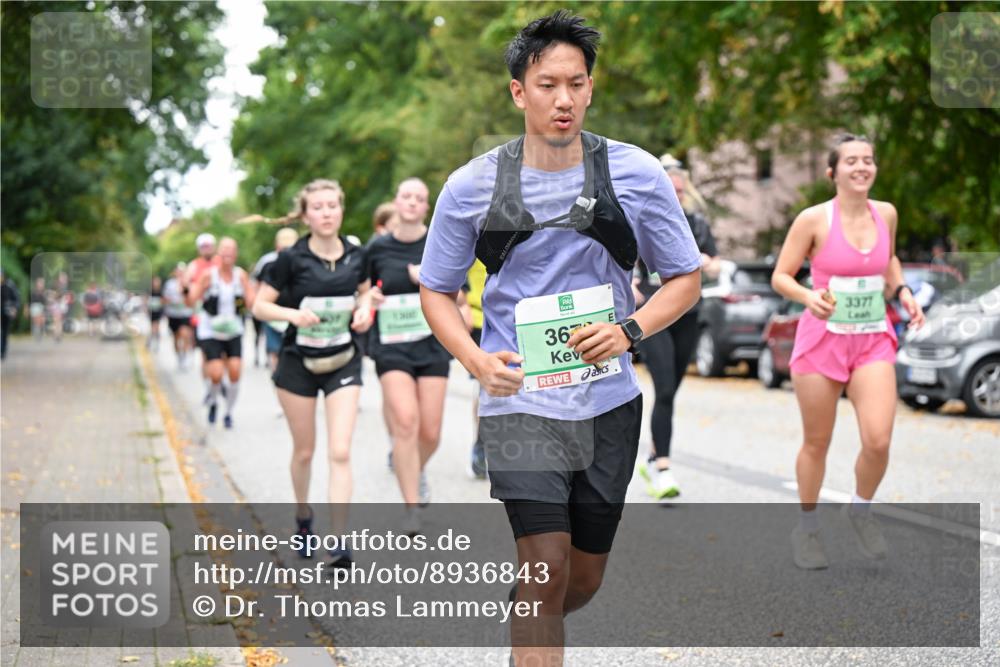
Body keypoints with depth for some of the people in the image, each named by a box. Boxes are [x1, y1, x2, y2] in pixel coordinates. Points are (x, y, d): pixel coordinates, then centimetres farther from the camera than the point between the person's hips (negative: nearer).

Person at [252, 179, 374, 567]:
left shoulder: (355, 255, -2)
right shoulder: (292, 259, -12)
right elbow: (260, 306, -6)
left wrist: (365, 308, -4)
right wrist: (293, 314, -24)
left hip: (343, 363, 1)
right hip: (298, 363, -1)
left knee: (340, 453, -10)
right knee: (304, 451, 11)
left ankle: (339, 542, -12)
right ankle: (303, 518, 38)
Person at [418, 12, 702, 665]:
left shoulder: (637, 172, -3)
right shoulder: (472, 186, -4)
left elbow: (686, 278, 5)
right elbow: (437, 291, 7)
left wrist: (628, 330, -14)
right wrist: (478, 361, -12)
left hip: (609, 405, 2)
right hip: (520, 405, -2)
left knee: (584, 578, 14)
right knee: (547, 571, -15)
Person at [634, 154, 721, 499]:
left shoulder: (696, 223, 6)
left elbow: (715, 268, 13)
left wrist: (707, 264, -10)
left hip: (686, 318, 4)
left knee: (669, 393, 10)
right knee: (664, 391, -15)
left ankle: (653, 460, 26)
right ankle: (662, 468, -13)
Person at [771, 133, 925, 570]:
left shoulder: (886, 214, 3)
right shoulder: (814, 220, -10)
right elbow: (780, 277, -6)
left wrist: (902, 291, 7)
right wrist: (809, 296, -24)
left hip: (873, 341, 3)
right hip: (822, 338, -3)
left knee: (878, 441, -11)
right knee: (816, 443, 8)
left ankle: (860, 511, 18)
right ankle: (807, 527, 28)